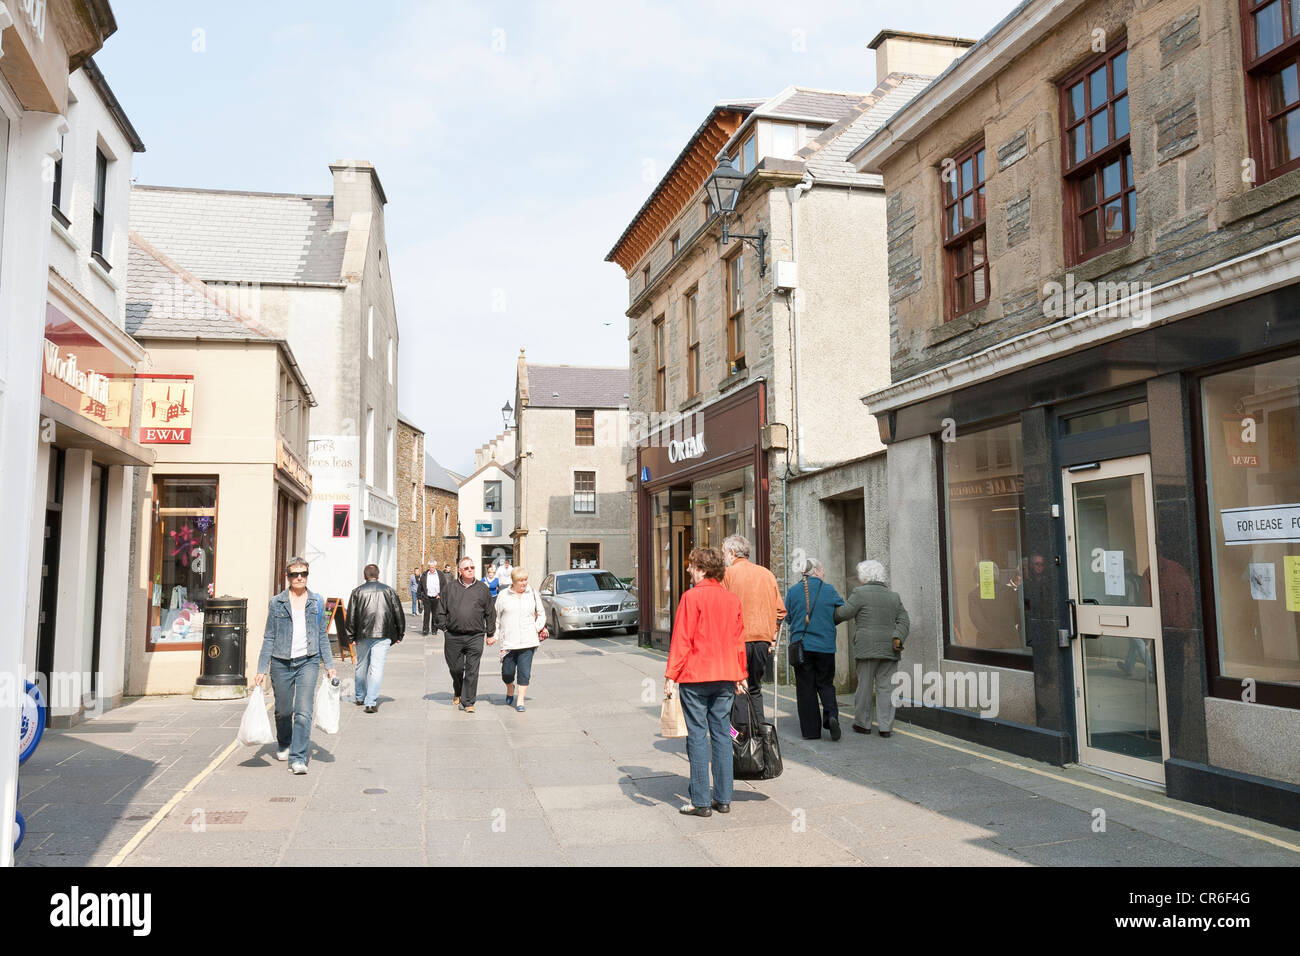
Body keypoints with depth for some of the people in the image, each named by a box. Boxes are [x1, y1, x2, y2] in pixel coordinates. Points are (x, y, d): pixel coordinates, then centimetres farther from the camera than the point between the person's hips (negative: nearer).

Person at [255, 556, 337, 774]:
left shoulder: (317, 602, 5)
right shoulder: (277, 603, 1)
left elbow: (322, 636, 11)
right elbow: (269, 638, 3)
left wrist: (329, 665, 8)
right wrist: (262, 670, 0)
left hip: (308, 661, 0)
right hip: (281, 662, 0)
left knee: (304, 711, -11)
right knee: (283, 710, 14)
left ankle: (298, 758, -8)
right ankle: (284, 745, 42)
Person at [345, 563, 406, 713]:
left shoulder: (357, 592, 3)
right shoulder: (389, 591, 4)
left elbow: (351, 616, 4)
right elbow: (399, 614, 6)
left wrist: (351, 636, 13)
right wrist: (398, 635, 15)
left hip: (363, 635, 1)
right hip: (383, 635, -1)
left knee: (361, 667, 18)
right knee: (377, 669, -2)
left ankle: (360, 697, 33)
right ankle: (371, 703, -7)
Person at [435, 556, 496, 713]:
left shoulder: (482, 589, 7)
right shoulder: (450, 588, 7)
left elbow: (490, 613, 11)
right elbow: (441, 610, 12)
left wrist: (490, 634, 9)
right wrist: (444, 628, 5)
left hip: (475, 637, -1)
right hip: (453, 636, 1)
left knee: (472, 671, -3)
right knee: (455, 668, 10)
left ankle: (468, 702, 3)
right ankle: (457, 693, 36)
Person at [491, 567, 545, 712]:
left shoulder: (533, 594, 7)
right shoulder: (503, 595, 3)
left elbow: (541, 614, 14)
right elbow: (496, 617, 10)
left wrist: (537, 629, 2)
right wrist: (494, 635, 4)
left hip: (528, 641, 1)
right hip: (508, 641, 0)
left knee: (524, 672, -4)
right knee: (507, 672, 3)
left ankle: (520, 701, 7)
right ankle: (510, 689, 34)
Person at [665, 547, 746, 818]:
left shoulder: (692, 597, -9)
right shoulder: (732, 599, 7)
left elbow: (681, 640, -11)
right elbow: (738, 640, 12)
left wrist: (671, 675, -7)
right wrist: (740, 675, 19)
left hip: (695, 676, -5)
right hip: (725, 677, 5)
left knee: (697, 736, 1)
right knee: (722, 734, 10)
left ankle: (701, 802, 4)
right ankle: (723, 799, 15)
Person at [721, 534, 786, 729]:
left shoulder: (727, 574, -4)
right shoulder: (767, 574, 12)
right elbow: (780, 610, 11)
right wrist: (772, 634, 15)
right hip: (763, 640, 5)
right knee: (755, 689, 15)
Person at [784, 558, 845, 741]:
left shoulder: (792, 591, -1)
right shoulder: (829, 590, -2)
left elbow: (788, 617, 4)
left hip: (800, 645, 0)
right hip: (825, 645, 0)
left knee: (805, 688, 6)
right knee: (825, 684, 14)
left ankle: (811, 730, 7)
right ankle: (831, 715, -10)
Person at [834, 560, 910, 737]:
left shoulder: (860, 593, -4)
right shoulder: (894, 597, 14)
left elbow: (844, 614, -4)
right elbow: (904, 622, 6)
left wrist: (831, 612, 14)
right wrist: (897, 638, -5)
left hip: (868, 647, -4)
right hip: (889, 649, 4)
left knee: (864, 685, 5)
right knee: (885, 687, 5)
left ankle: (863, 723, 13)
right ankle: (886, 727, 3)